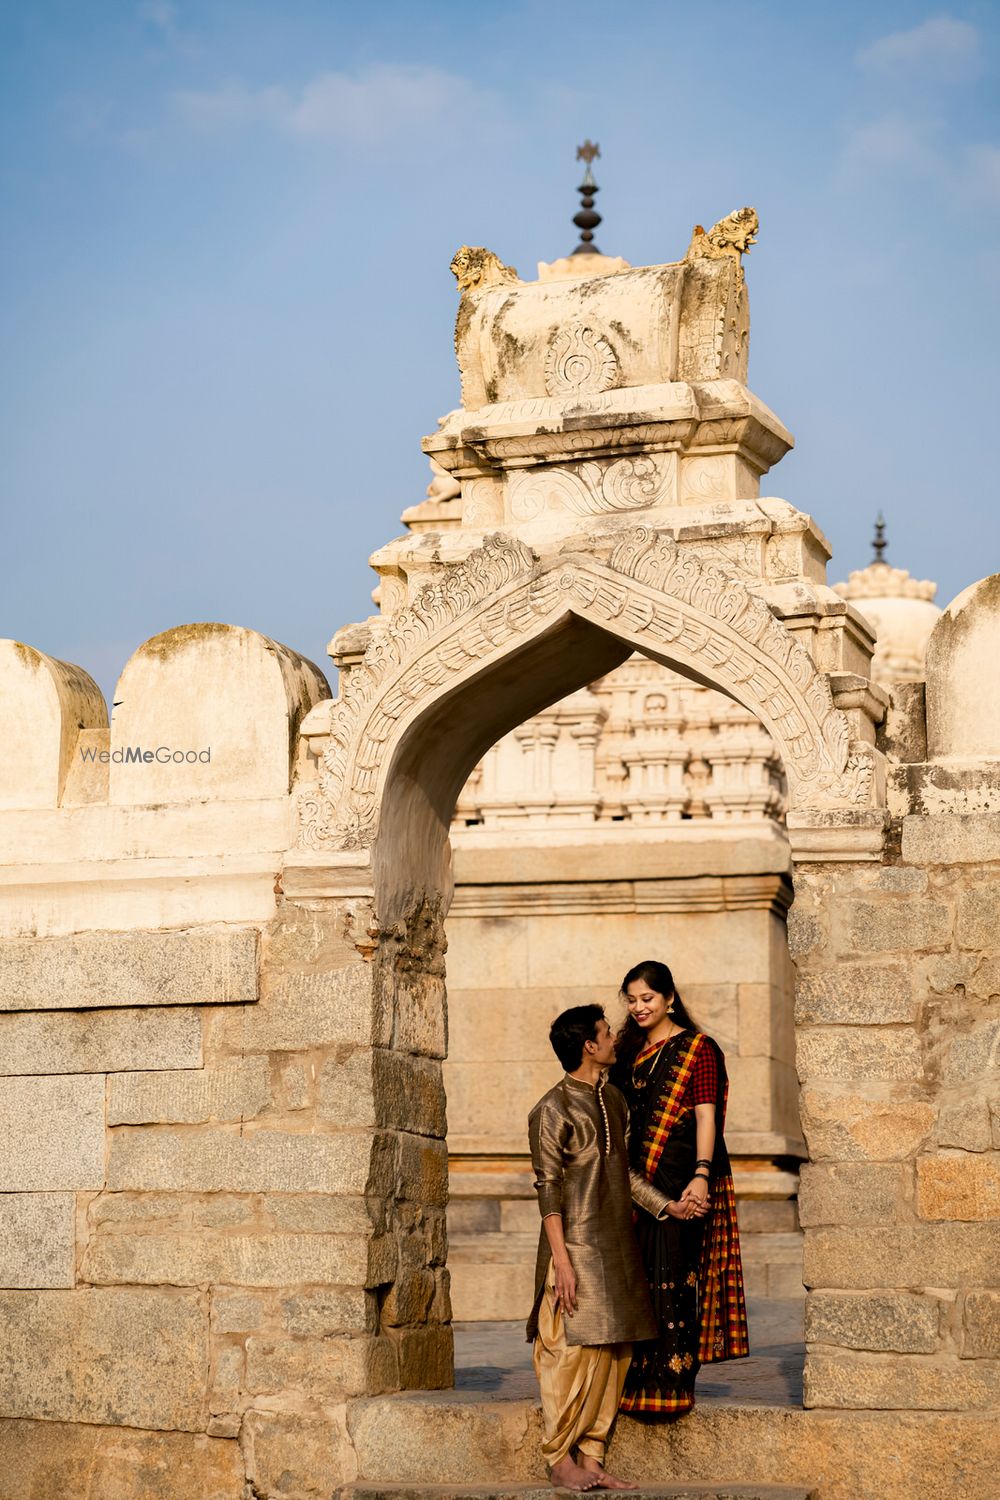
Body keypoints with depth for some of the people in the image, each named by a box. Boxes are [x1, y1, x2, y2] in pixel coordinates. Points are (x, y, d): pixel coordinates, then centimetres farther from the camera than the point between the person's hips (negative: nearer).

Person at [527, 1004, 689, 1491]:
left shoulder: (613, 1100, 14)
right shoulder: (552, 1110, -9)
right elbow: (548, 1189, -11)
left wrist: (666, 1205, 9)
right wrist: (562, 1260, -16)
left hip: (617, 1247, 8)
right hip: (577, 1246, -8)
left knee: (611, 1355, 7)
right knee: (571, 1351, -5)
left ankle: (590, 1456, 14)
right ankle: (559, 1457, 5)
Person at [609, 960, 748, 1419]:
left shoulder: (697, 1049, -3)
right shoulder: (630, 1050, 16)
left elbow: (706, 1117, -11)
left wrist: (701, 1175, -23)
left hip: (678, 1183, -6)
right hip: (635, 1183, 6)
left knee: (673, 1279, -8)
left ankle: (671, 1384, -5)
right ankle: (637, 1382, 13)